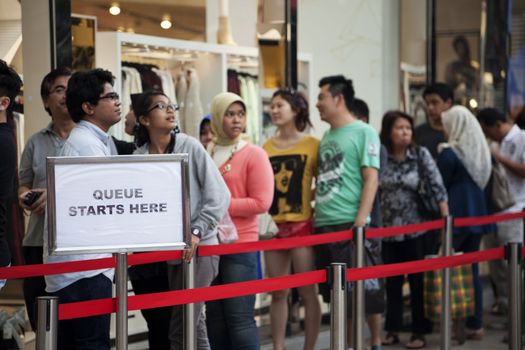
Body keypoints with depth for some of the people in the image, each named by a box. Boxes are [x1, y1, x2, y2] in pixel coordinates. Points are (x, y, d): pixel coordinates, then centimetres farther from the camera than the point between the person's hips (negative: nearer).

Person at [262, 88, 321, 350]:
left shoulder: (312, 145, -1)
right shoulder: (266, 148, 9)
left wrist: (308, 199, -9)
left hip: (302, 224, -4)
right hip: (274, 226, 4)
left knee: (307, 292, 0)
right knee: (277, 293, 8)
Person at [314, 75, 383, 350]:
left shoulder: (363, 132, -4)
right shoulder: (327, 136, 17)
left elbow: (371, 178, -10)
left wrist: (361, 218, -18)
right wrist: (315, 213, 13)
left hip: (350, 223, -7)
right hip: (323, 224, 7)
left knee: (364, 286, -2)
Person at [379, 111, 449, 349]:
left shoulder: (421, 155, -4)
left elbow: (437, 187, -8)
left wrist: (446, 219, -14)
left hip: (415, 229, -1)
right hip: (388, 229, 1)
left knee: (418, 281, 3)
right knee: (392, 282, 9)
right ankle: (392, 330, 19)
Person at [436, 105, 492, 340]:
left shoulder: (449, 153, -12)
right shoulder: (482, 151, 9)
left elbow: (440, 187, -9)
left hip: (455, 216, -7)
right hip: (478, 214, 7)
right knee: (471, 269, 10)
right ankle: (475, 324, 12)